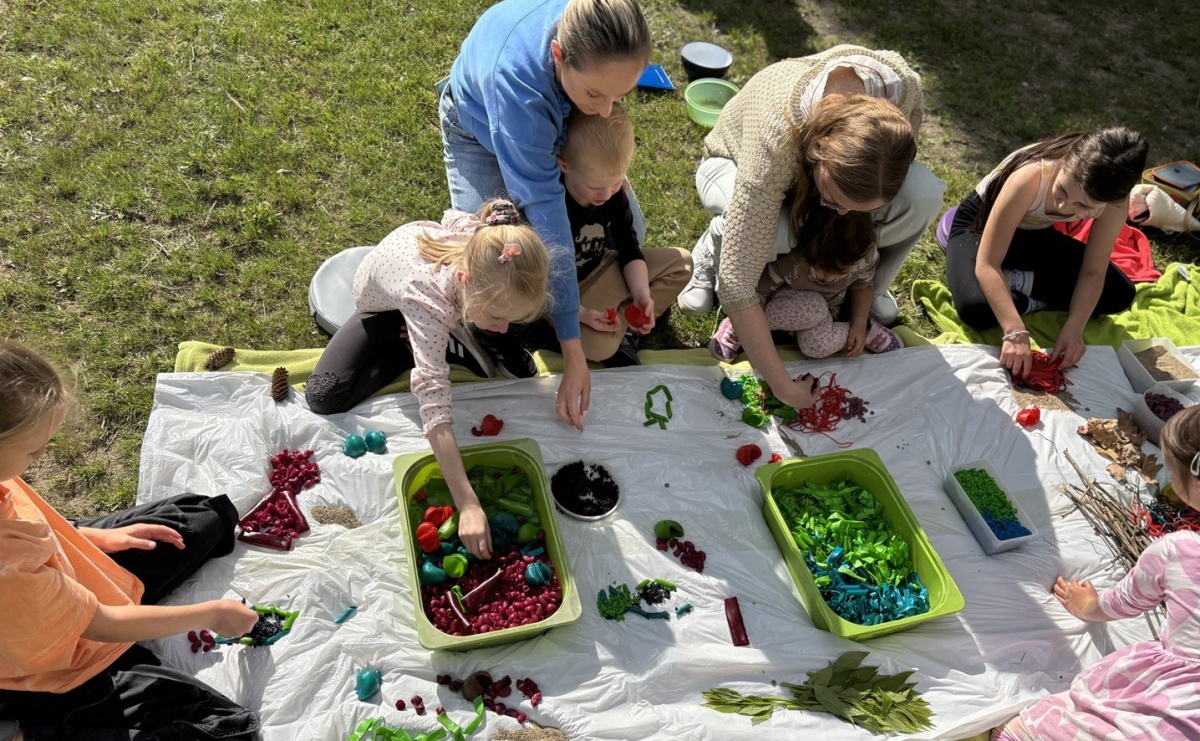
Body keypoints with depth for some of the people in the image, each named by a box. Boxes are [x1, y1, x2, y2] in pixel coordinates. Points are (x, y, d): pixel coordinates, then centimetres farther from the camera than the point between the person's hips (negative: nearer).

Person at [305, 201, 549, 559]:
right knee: (324, 397, -20)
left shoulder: (488, 244, -37)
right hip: (383, 305, -3)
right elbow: (434, 407, -56)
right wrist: (467, 504, -61)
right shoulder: (427, 296, -51)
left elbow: (452, 217, -11)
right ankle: (410, 348, 2)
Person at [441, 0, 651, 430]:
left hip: (562, 119, 4)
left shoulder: (600, 37, -36)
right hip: (480, 127, -4)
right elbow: (545, 217, -45)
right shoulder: (516, 84, -48)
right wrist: (573, 353, -41)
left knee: (628, 235, -7)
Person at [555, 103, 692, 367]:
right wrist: (581, 314, -33)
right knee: (597, 345, -35)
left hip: (602, 269, 7)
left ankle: (620, 328, -7)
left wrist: (642, 292, -15)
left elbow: (628, 246, 1)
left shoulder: (614, 194, -10)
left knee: (681, 263, 3)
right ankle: (616, 333, 3)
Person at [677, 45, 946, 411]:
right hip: (736, 166, -3)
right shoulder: (775, 141, -45)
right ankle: (713, 250, -4)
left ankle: (868, 287, 2)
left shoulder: (904, 84, -34)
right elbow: (735, 282, -44)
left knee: (923, 195, -27)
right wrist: (783, 387, -39)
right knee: (776, 229, -40)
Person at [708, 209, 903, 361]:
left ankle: (865, 329, 0)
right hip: (784, 300, -4)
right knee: (812, 308, -40)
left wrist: (858, 325, -13)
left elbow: (862, 286, -5)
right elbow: (756, 294, -26)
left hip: (825, 307, 4)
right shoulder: (789, 262, -41)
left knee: (818, 346, -30)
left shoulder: (867, 257, -29)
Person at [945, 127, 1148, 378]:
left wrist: (1074, 329, -32)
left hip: (1036, 234, 5)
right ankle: (1023, 298, -3)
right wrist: (1015, 332, -49)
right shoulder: (1032, 178, -39)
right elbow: (987, 264, -38)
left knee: (1120, 294, -10)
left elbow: (1093, 273, -15)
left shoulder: (1114, 202, -25)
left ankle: (1014, 282, -4)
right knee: (977, 310, -35)